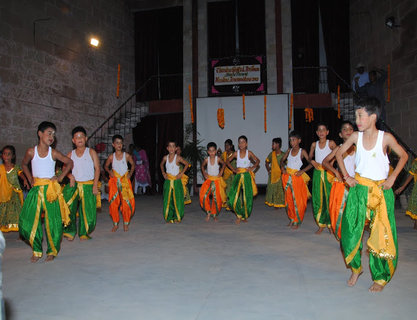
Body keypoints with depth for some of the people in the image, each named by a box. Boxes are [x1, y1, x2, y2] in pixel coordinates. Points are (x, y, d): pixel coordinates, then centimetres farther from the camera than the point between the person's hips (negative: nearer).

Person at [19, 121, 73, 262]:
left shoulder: (54, 153, -2)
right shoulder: (31, 152, -1)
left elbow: (69, 162, 11)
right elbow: (24, 164, 19)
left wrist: (60, 177, 4)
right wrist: (30, 179, 8)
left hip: (51, 189, -1)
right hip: (36, 189, 1)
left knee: (53, 221, -4)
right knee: (28, 219, -3)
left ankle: (52, 251, 15)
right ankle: (37, 251, 15)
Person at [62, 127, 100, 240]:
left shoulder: (91, 152, 2)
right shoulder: (70, 154, 10)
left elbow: (97, 169, -1)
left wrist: (95, 185, -8)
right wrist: (70, 176, -8)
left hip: (88, 185, -2)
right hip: (74, 185, 2)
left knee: (88, 210, 0)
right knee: (67, 207, -15)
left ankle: (84, 233, 19)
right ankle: (70, 231, 1)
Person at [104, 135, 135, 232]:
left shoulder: (126, 155, -2)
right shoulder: (111, 157, 0)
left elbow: (133, 164, 13)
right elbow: (106, 166, 16)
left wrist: (130, 173, 0)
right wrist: (109, 171, -3)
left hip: (125, 181, -1)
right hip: (114, 181, 1)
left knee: (126, 202, -4)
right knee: (113, 202, 0)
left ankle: (126, 223, 14)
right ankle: (115, 224, 14)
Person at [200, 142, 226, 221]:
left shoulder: (218, 159, -9)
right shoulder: (206, 160, -6)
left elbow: (223, 164, 12)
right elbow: (202, 166, 16)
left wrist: (221, 172, 3)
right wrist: (204, 173, 5)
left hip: (217, 180, -1)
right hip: (209, 180, 1)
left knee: (217, 198, 1)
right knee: (203, 196, -15)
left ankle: (214, 215, 20)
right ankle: (208, 212, 4)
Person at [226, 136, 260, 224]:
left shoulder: (249, 153, -1)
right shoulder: (236, 153, 2)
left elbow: (257, 161, 10)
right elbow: (227, 161, 13)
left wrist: (252, 167, -3)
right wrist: (233, 169, 4)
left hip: (247, 176, -1)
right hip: (238, 176, 1)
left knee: (247, 197, 2)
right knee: (233, 197, -10)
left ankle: (244, 216, 20)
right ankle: (239, 214, 11)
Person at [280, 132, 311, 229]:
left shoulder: (302, 151, -5)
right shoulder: (289, 151, 7)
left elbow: (311, 163, -9)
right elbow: (282, 160, 20)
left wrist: (302, 171, -17)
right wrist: (282, 168, 2)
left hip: (297, 177, -4)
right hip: (287, 176, 5)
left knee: (297, 199, -1)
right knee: (288, 198, 9)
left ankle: (297, 222, 8)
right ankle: (291, 219, 22)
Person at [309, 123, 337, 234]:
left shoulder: (331, 143, 0)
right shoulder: (314, 144, 8)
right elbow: (310, 157, 18)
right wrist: (312, 161, -1)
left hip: (328, 172, -3)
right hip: (317, 173, 3)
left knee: (329, 198, -4)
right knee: (318, 198, 1)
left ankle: (331, 224, 8)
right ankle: (321, 224, 10)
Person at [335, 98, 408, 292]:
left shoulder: (385, 137, -7)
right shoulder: (356, 136, -1)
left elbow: (403, 156, 7)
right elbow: (339, 153, 13)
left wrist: (392, 177, -3)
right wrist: (346, 176, 5)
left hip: (381, 190, -2)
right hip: (359, 189, 2)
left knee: (382, 234, 2)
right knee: (352, 230, 1)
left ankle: (380, 278, 18)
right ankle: (356, 268, 23)